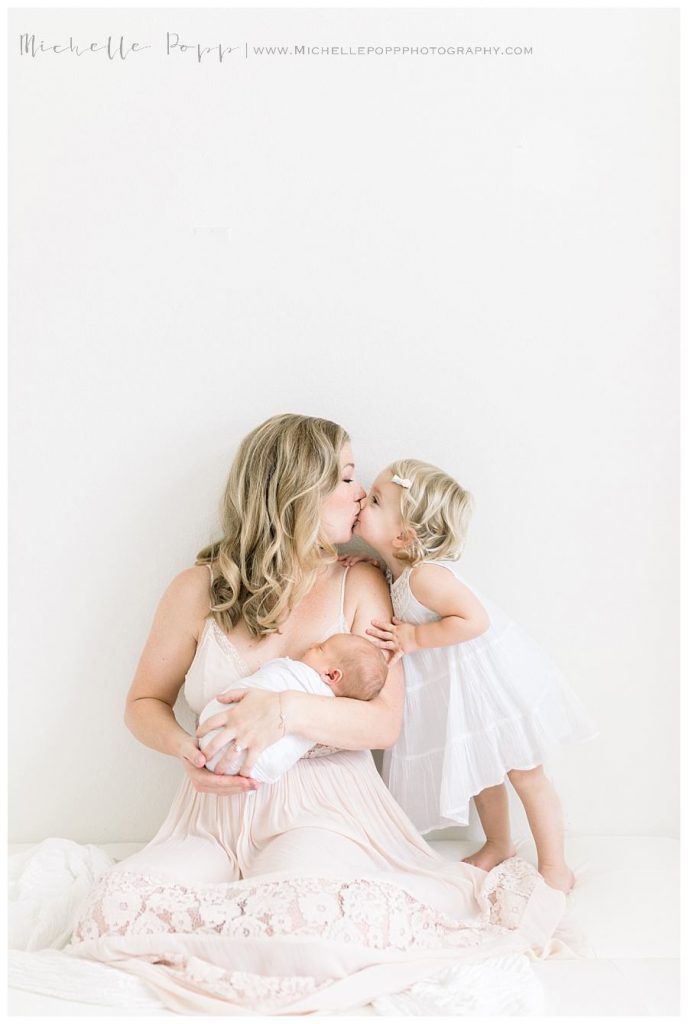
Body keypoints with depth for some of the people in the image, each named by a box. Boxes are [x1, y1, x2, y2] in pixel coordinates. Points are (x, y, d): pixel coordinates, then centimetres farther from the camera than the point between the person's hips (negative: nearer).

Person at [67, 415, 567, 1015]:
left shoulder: (359, 587, 2)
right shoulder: (200, 590, 2)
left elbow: (386, 723, -4)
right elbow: (145, 703, 12)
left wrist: (287, 709, -22)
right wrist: (186, 749, -11)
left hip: (322, 808, -2)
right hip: (218, 813, 2)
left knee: (294, 917, -34)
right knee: (117, 909, -25)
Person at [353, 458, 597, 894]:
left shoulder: (425, 575, -31)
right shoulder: (400, 570, -3)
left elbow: (474, 620, -34)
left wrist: (413, 638, -26)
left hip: (495, 677, -9)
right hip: (461, 686, 9)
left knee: (525, 772, 6)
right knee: (481, 769, 24)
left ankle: (555, 868, 21)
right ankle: (498, 845, 45)